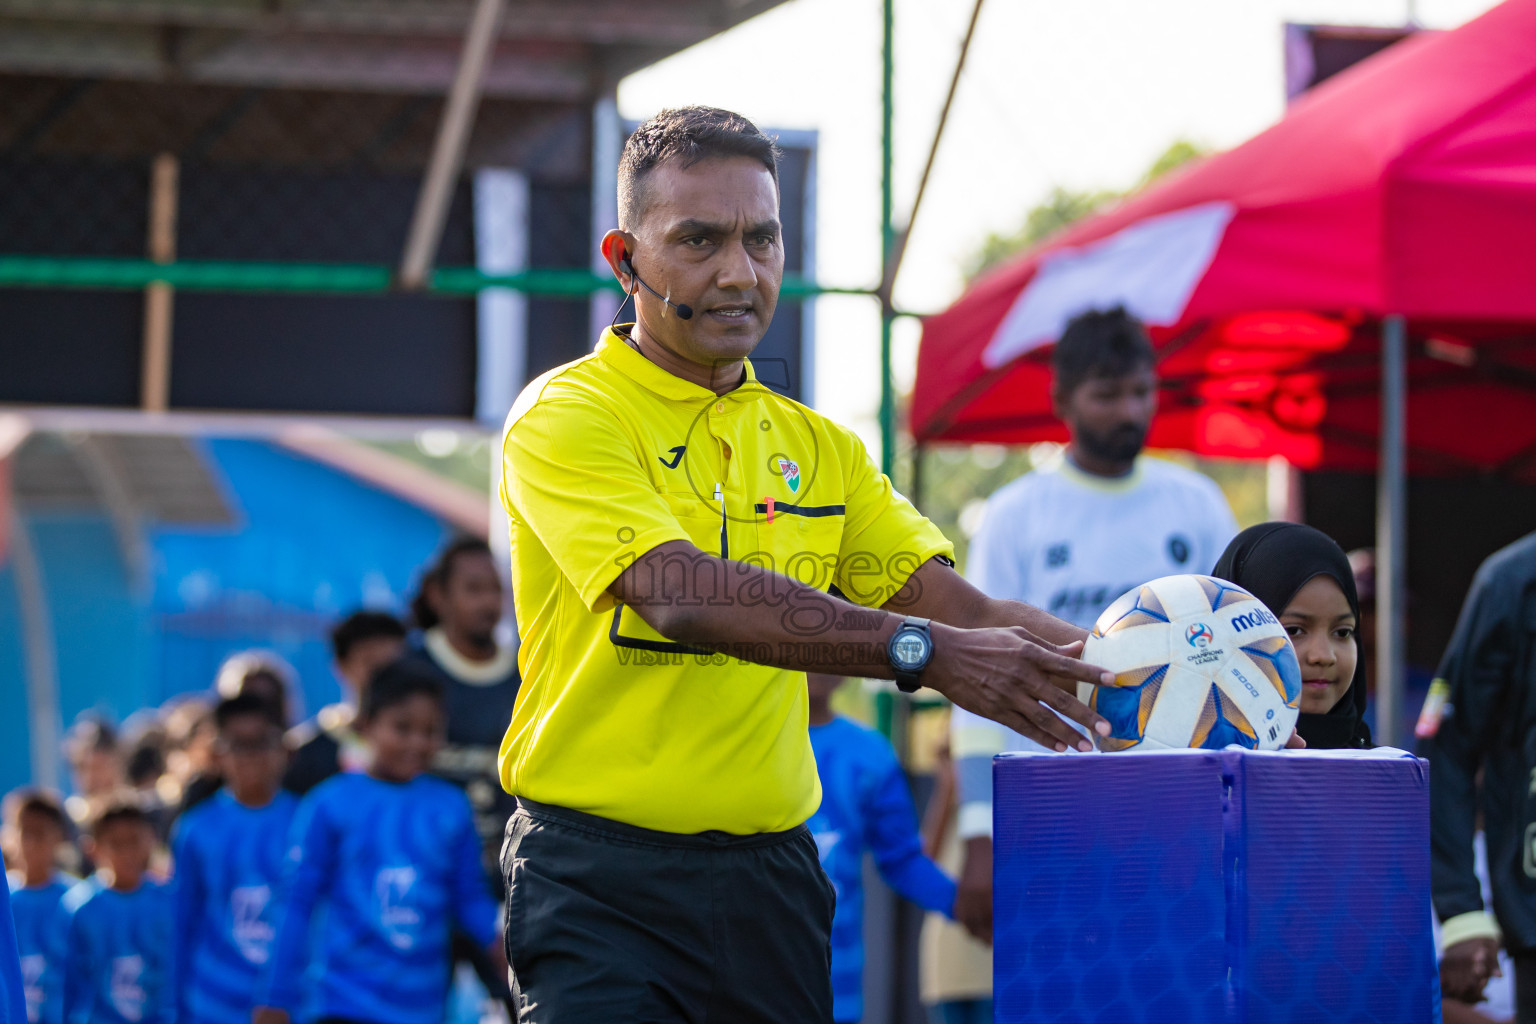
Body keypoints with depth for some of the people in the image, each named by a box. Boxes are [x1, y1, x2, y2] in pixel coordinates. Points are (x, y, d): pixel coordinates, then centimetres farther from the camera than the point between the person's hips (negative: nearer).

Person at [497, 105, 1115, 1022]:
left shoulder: (818, 447, 14)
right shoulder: (565, 420, -7)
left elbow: (959, 607, 3)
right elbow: (680, 596, -23)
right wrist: (919, 651, -31)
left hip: (773, 877, 6)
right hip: (602, 886, -5)